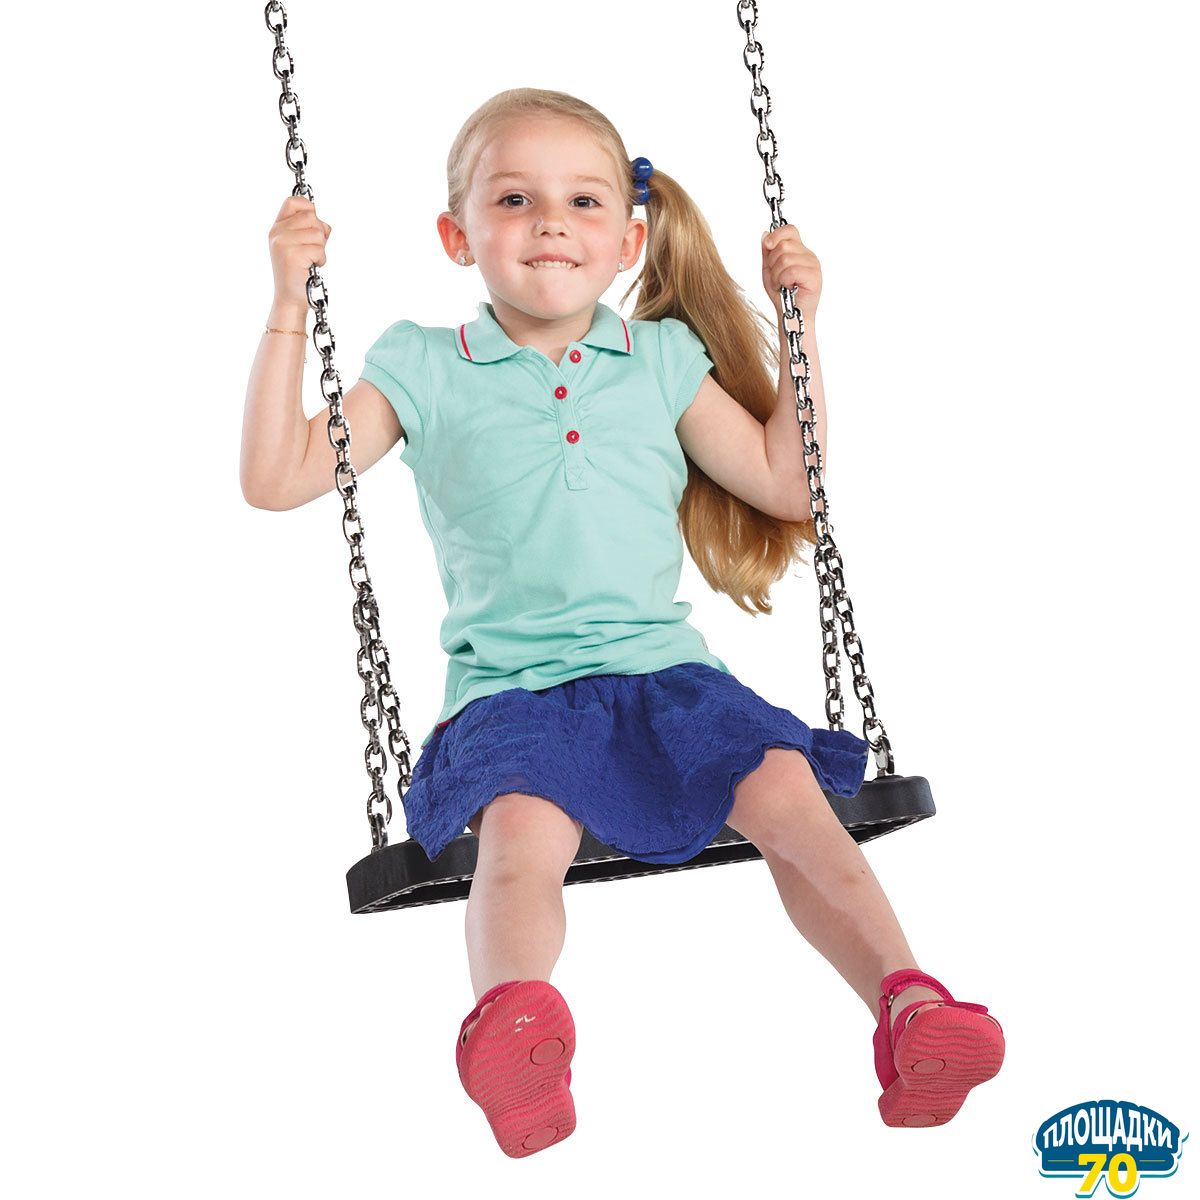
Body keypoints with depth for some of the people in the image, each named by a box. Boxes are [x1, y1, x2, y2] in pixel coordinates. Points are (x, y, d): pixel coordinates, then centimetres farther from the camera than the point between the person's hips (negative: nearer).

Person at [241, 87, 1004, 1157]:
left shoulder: (663, 359, 16)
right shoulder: (426, 372, 9)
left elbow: (783, 484, 21)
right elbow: (277, 480, 3)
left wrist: (797, 329, 15)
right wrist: (289, 307, -1)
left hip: (660, 662, 3)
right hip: (510, 685, -2)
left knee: (785, 788, -25)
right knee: (524, 826, -35)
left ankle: (905, 999, -28)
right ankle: (513, 1019, -53)